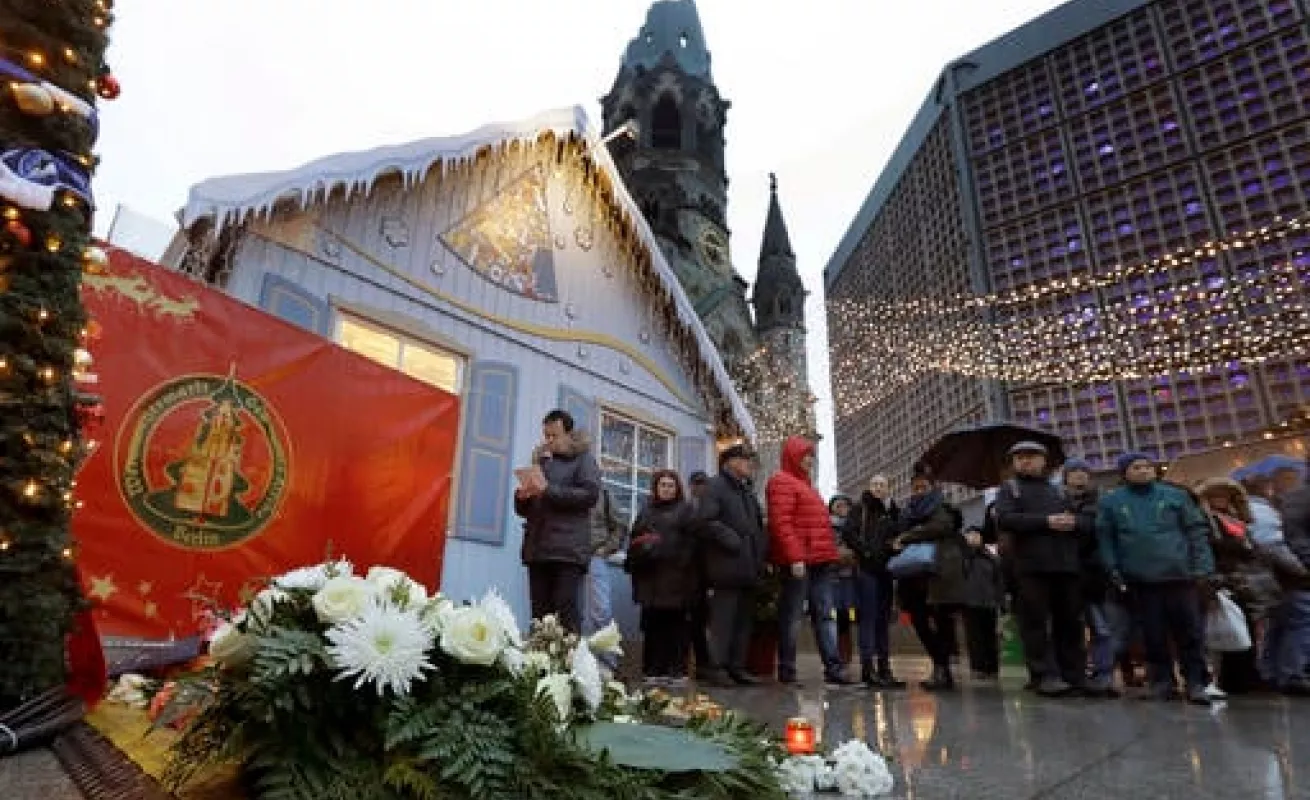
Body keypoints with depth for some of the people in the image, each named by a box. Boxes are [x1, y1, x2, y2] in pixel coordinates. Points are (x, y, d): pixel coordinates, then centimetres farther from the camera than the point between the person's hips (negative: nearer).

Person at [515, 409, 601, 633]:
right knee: (539, 617, 0)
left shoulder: (584, 459, 10)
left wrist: (547, 490, -10)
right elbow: (523, 510, 25)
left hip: (569, 551, -4)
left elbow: (590, 494, -8)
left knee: (566, 616, -12)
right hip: (537, 550, 5)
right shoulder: (542, 462, 23)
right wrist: (522, 497, 1)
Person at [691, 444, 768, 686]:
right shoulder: (715, 486, -3)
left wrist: (761, 550, 13)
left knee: (745, 619, 10)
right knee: (723, 619, -7)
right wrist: (732, 540, -17)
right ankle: (717, 667, 0)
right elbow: (704, 521, -16)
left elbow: (758, 524, 30)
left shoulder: (747, 490, 24)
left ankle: (737, 666, 17)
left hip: (749, 567, 8)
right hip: (728, 566, -8)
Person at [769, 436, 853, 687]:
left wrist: (830, 554, 18)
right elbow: (781, 522, -17)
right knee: (792, 617, -2)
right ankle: (786, 671, 5)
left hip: (820, 562, 10)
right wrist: (795, 556, -23)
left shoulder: (804, 483, 25)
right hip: (799, 561, -10)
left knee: (826, 614, 6)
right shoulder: (782, 481, -6)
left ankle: (833, 668, 7)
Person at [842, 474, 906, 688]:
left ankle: (884, 669, 13)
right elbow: (847, 533, -8)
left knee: (884, 620, 8)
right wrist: (866, 551, -14)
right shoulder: (860, 508, 3)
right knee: (868, 618, -8)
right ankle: (868, 669, -8)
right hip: (866, 569, -6)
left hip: (886, 570, 6)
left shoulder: (894, 511, 18)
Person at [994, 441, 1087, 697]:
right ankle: (1047, 676, -4)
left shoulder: (1058, 490, 23)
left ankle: (1074, 675, 13)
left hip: (1066, 563, 4)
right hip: (1031, 565, -4)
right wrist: (1046, 521, -13)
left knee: (1070, 621, 6)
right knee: (1036, 621, -6)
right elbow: (1004, 519, -7)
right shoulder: (1009, 488, 11)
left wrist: (1073, 521, -10)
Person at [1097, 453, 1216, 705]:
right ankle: (1161, 680, 17)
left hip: (1179, 574, 0)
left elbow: (1197, 531, 5)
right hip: (1140, 579, 0)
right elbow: (1105, 538, 6)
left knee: (1189, 630, 3)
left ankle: (1196, 682, 14)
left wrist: (1202, 566, -3)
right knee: (1153, 633, 7)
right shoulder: (1110, 502, 6)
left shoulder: (1175, 495, 8)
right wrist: (1114, 570, 0)